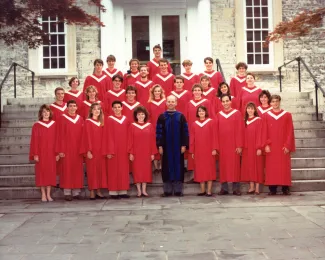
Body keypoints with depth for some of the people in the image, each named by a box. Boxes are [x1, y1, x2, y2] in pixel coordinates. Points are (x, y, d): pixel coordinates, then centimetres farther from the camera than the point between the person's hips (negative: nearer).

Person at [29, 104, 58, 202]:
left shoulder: (54, 125, 5)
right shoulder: (36, 126, 0)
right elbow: (34, 141, -2)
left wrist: (57, 153, -2)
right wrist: (35, 154, -9)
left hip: (51, 153, 2)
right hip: (41, 153, -2)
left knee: (50, 172, 3)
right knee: (42, 172, 1)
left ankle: (48, 194, 10)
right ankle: (43, 194, 9)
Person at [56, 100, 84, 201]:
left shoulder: (80, 119, 10)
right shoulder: (63, 118, -1)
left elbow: (83, 135, 10)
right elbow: (60, 135, -4)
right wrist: (60, 150, -9)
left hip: (78, 149, 4)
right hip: (67, 148, -4)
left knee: (78, 169, 4)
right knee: (67, 169, -2)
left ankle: (76, 192, 11)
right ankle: (67, 192, 3)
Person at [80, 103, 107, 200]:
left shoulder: (101, 123, 13)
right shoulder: (88, 122, -3)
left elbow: (102, 137, 13)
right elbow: (87, 137, -9)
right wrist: (88, 151, -15)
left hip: (100, 150, 6)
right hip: (92, 150, -5)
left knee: (100, 169, 5)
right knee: (92, 170, -3)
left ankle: (98, 191, 12)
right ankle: (92, 192, 2)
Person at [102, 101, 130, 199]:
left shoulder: (126, 120, 10)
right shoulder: (109, 119, -2)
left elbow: (128, 135, 11)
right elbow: (107, 136, -5)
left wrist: (129, 149, 3)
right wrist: (109, 151, -11)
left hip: (124, 148, 4)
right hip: (113, 149, -4)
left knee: (123, 169, 5)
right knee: (113, 169, 0)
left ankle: (123, 191, 11)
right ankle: (113, 192, 4)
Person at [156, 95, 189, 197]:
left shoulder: (181, 116, 2)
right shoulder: (162, 117, 4)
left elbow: (185, 132, 1)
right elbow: (159, 132, 2)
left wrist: (184, 145, -7)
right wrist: (160, 146, -5)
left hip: (178, 146, 0)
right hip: (166, 146, 0)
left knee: (178, 166, 2)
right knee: (167, 167, 3)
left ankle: (178, 189, 8)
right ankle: (167, 190, 8)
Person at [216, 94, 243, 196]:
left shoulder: (237, 113, -1)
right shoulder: (219, 115, 8)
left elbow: (239, 130, -4)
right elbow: (216, 131, 8)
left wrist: (239, 145, -9)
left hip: (234, 144, -3)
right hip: (222, 144, 3)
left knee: (235, 165, 0)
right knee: (223, 165, 5)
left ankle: (236, 188, 6)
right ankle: (224, 188, 10)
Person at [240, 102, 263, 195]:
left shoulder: (258, 120, -4)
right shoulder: (245, 121, 11)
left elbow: (260, 134, -9)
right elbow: (244, 135, 11)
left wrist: (259, 147, -15)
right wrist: (242, 147, 4)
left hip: (255, 147, -5)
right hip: (246, 148, 5)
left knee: (257, 165, -1)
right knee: (248, 166, 6)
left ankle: (257, 187, 4)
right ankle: (251, 187, 12)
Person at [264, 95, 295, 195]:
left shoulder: (287, 115, 4)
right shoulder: (266, 115, 5)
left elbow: (290, 132, 1)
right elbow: (264, 132, 3)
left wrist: (288, 145, -7)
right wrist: (266, 144, -7)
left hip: (283, 146, 0)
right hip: (271, 147, 0)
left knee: (284, 166, 0)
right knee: (271, 167, 0)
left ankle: (285, 188, 7)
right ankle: (272, 188, 4)